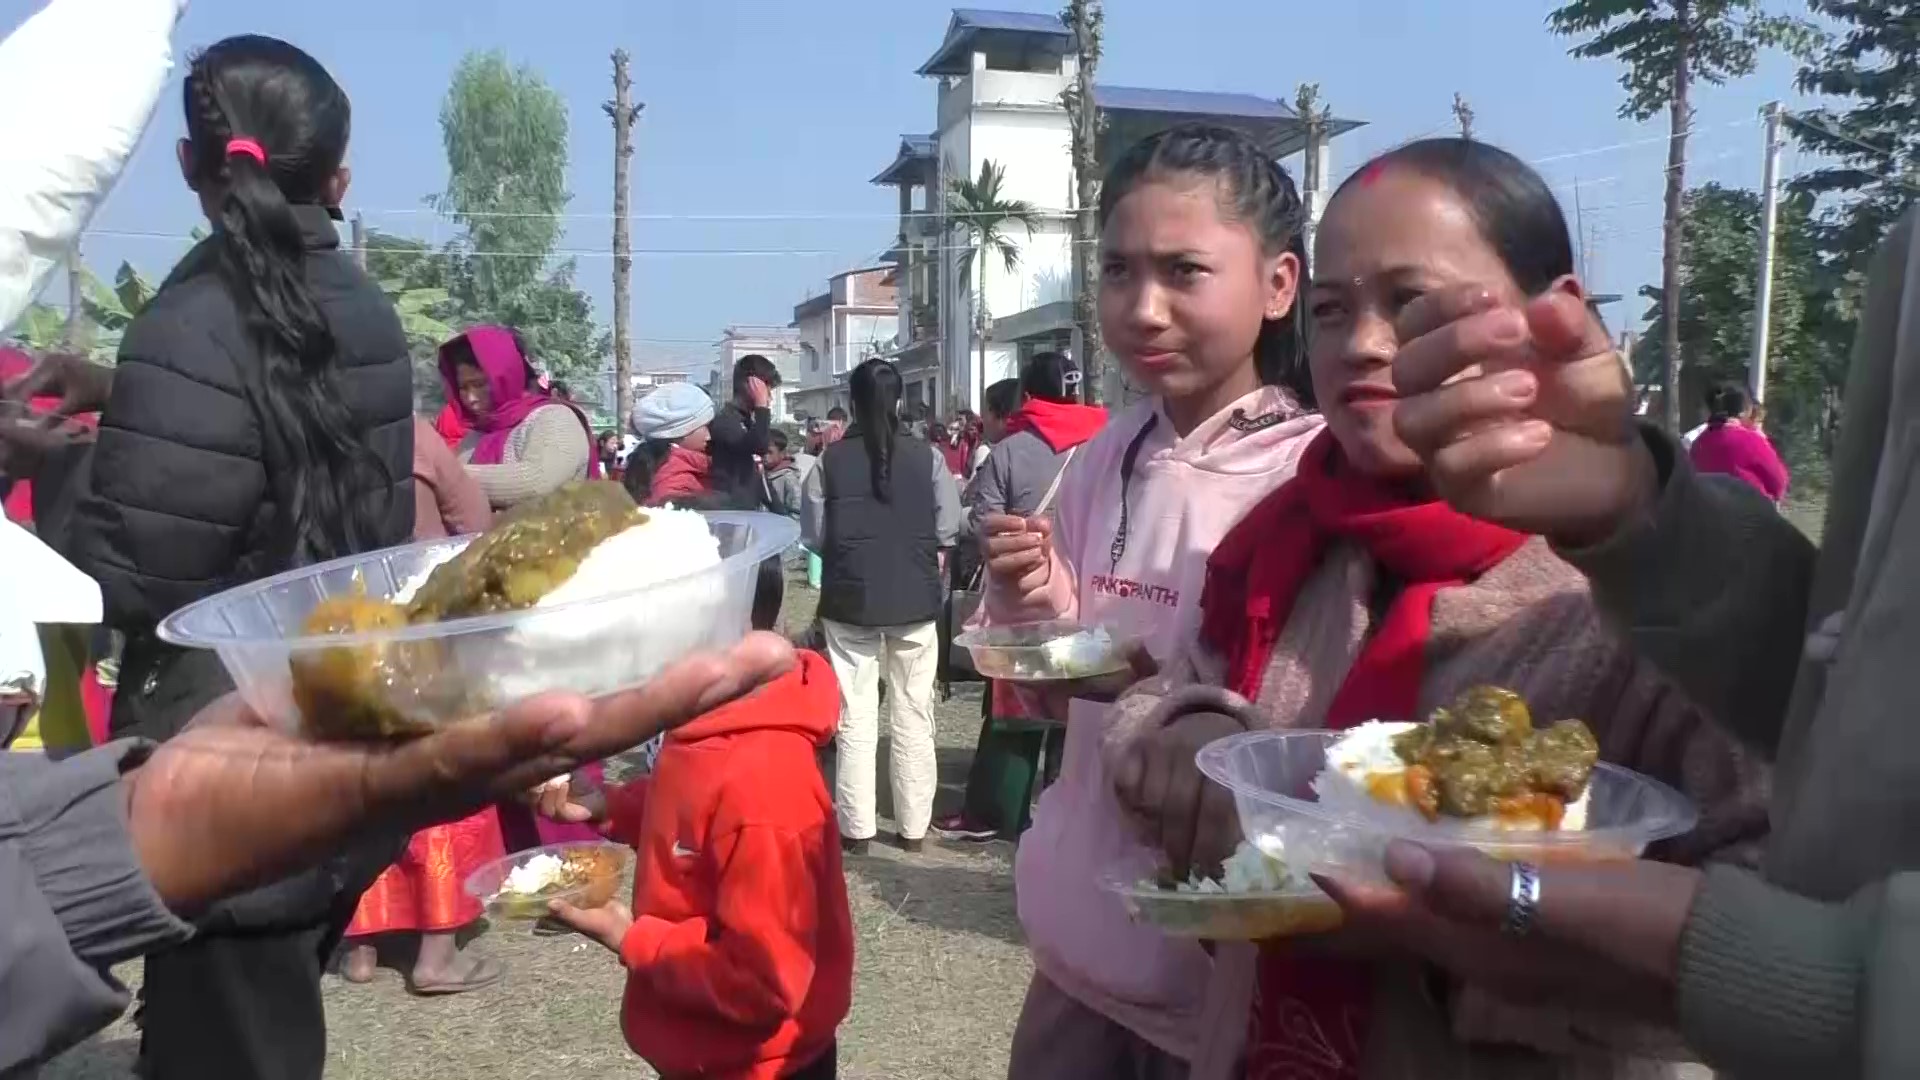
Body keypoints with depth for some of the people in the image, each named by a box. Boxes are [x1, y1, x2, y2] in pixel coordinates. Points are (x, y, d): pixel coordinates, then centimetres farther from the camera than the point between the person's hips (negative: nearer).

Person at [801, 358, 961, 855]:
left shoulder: (831, 460, -6)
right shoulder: (927, 457, -6)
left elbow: (812, 536, -2)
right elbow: (948, 530, -3)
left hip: (849, 602, 0)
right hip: (915, 600, 1)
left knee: (855, 719, 7)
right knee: (914, 716, 11)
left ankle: (857, 828, 11)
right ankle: (913, 827, 17)